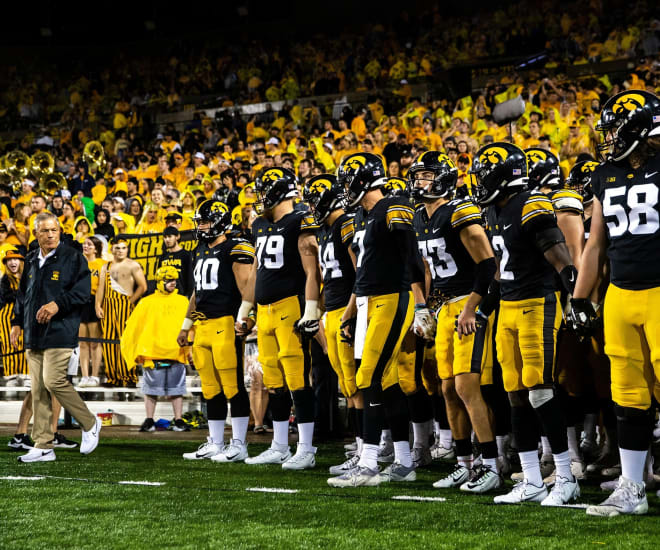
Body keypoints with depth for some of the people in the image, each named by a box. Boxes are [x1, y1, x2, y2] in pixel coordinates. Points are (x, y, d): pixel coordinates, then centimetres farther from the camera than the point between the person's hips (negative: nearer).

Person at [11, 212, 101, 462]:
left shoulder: (73, 258, -3)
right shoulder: (31, 261, 16)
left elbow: (82, 292, -10)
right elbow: (22, 294, 24)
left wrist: (57, 304, -21)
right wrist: (17, 322, 17)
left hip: (60, 332, -6)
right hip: (34, 335, 6)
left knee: (53, 381, -16)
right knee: (38, 389, 4)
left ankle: (90, 424, 5)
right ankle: (43, 447, 7)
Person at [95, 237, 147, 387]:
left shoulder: (133, 265, 4)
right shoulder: (106, 267, 18)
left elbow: (142, 286, -2)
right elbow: (101, 288, 13)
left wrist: (131, 301, -7)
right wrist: (98, 306, 1)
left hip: (125, 305, -5)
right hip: (108, 306, 5)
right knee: (108, 340, -1)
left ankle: (129, 377, -10)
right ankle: (113, 377, 3)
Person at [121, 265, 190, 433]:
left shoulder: (183, 301, 12)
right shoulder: (147, 302, 7)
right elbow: (133, 326, 7)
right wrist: (129, 348, 3)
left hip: (176, 353, 1)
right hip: (152, 353, -1)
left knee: (176, 390, 3)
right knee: (151, 389, 3)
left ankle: (178, 421, 8)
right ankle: (149, 421, 11)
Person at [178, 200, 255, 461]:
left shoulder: (236, 249, -7)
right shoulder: (201, 251, 20)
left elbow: (245, 287, -12)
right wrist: (186, 325, 26)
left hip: (226, 324, -8)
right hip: (203, 326, 8)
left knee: (233, 385, -6)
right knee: (211, 388, 10)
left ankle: (238, 445, -3)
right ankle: (215, 444, 15)